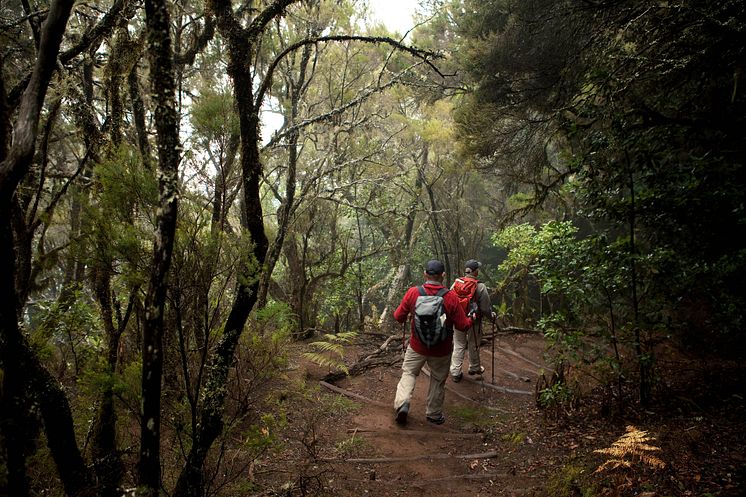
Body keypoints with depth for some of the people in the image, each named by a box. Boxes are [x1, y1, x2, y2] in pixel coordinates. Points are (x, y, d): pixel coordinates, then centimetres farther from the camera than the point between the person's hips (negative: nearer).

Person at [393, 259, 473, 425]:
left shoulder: (413, 292, -15)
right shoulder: (451, 297, -18)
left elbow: (398, 317, -5)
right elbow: (463, 325, -12)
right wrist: (471, 319, 10)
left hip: (417, 346, 1)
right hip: (441, 350, 0)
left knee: (409, 372, 21)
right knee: (438, 380, 19)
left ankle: (402, 402, 1)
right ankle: (434, 414, 32)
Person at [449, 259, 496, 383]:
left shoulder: (456, 283, -6)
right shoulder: (480, 287, -17)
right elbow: (485, 307, -11)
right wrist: (492, 316, 8)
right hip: (474, 321, -3)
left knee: (458, 346, 12)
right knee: (473, 345, 17)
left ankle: (455, 372, 13)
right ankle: (474, 368, 38)